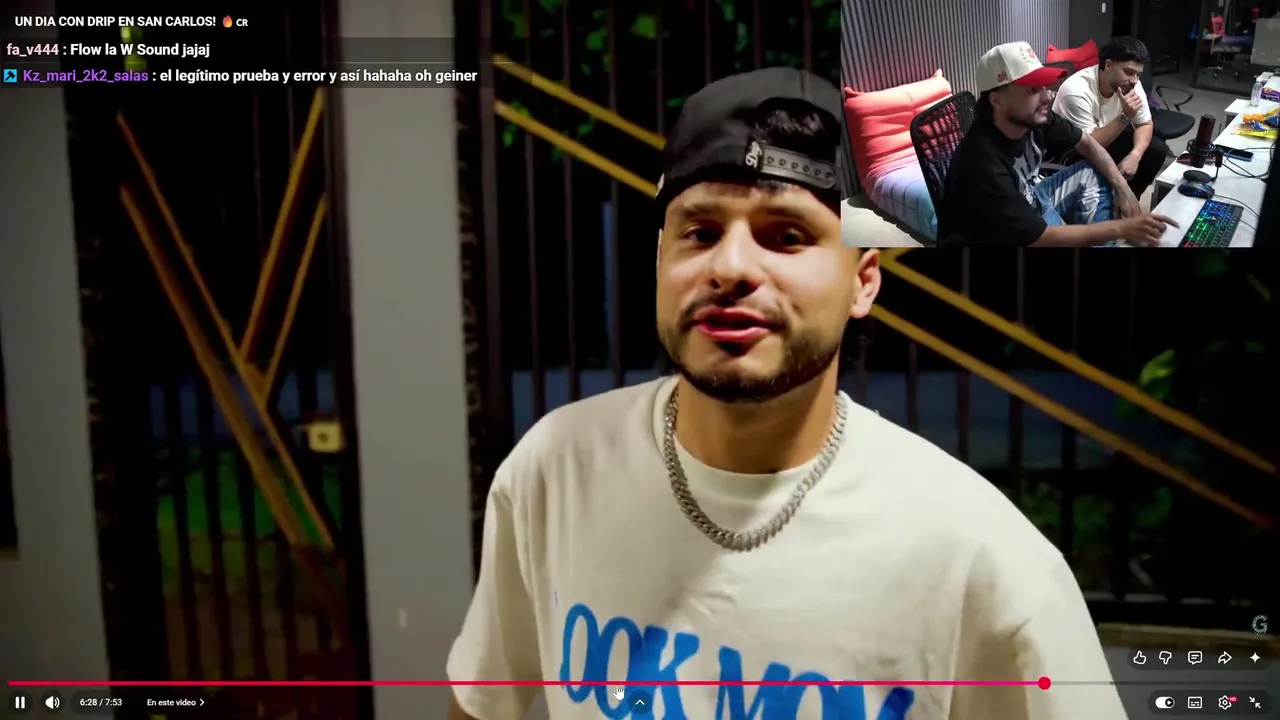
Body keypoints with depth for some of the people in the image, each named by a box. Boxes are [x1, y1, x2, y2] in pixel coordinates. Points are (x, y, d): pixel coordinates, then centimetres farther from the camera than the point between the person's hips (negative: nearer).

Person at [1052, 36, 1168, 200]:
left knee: (1157, 149, -5)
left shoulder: (1131, 84, -12)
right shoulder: (1077, 91, -32)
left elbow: (1145, 124, -2)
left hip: (1105, 140, 7)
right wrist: (1125, 117, -35)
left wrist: (1135, 155, -22)